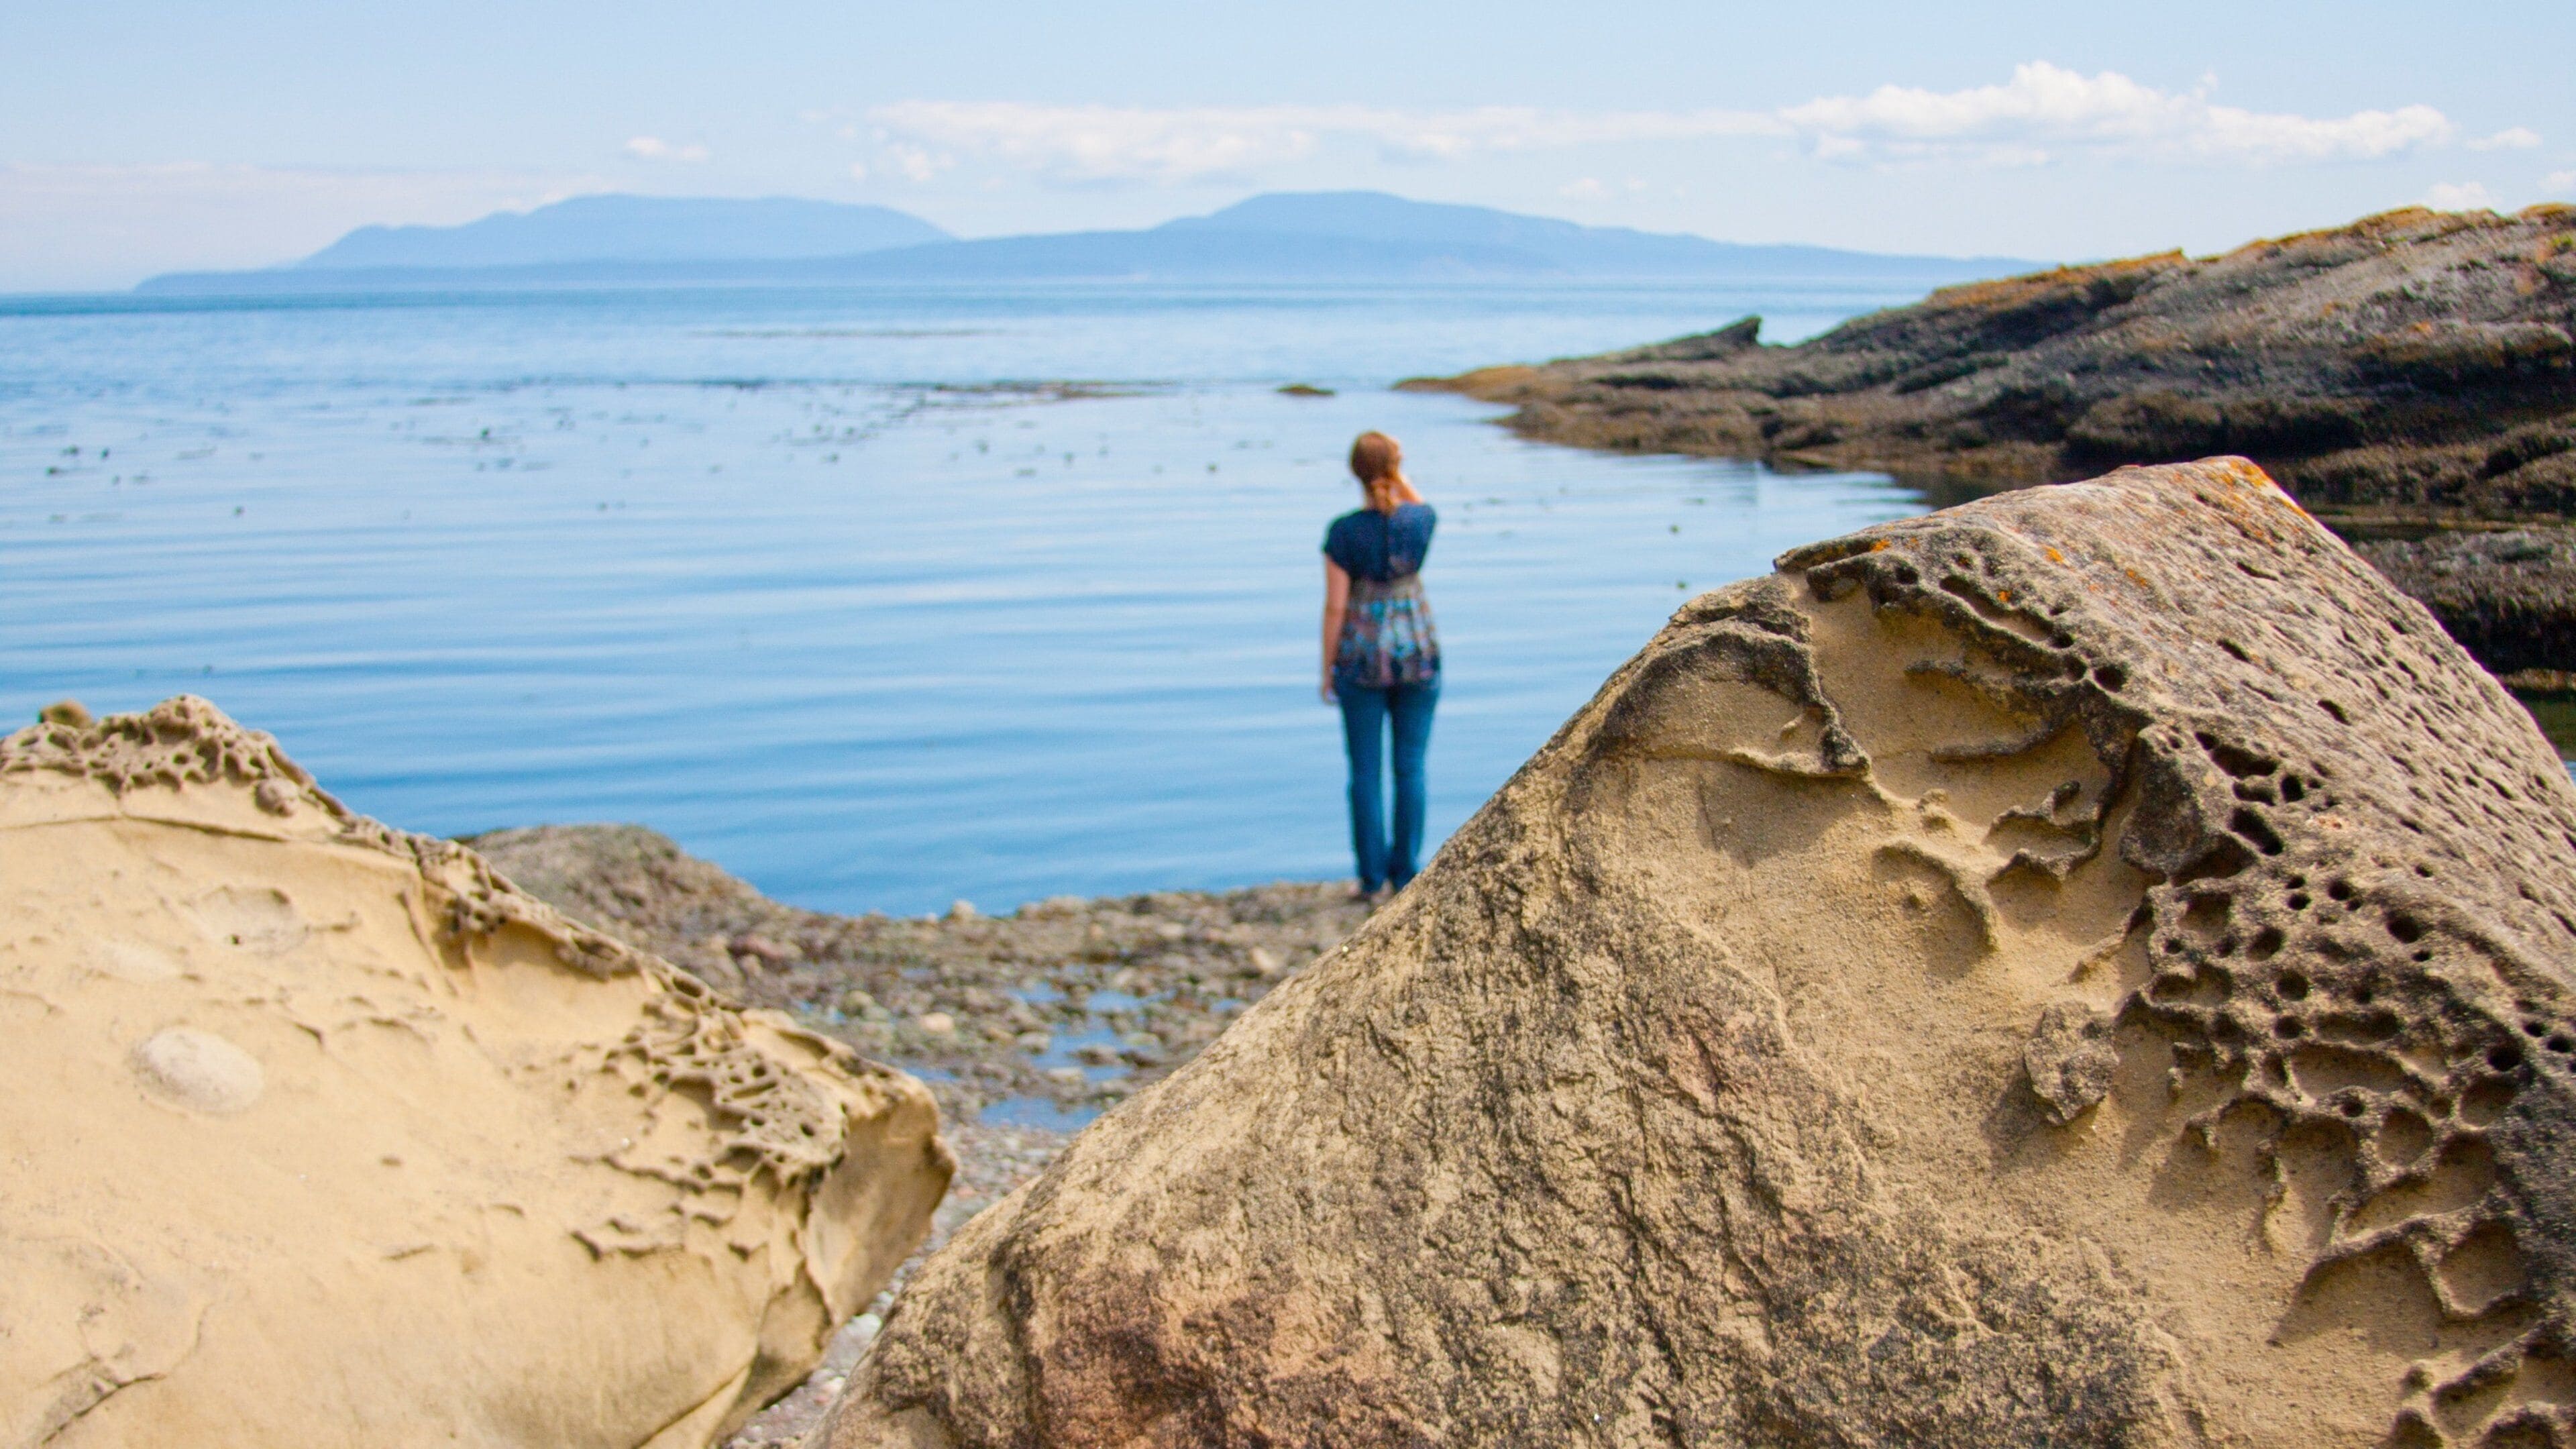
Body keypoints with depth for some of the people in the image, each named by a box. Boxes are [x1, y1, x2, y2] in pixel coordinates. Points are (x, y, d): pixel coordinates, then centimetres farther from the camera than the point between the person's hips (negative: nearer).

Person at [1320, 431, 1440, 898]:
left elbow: (1335, 606, -12)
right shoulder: (1422, 520, -8)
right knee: (1410, 767, 9)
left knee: (1366, 770, 7)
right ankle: (1405, 872, 10)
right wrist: (1398, 473, 3)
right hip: (1417, 655, 2)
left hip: (1363, 661, -2)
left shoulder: (1344, 532, -14)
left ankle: (1373, 874, 9)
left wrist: (1327, 672, -2)